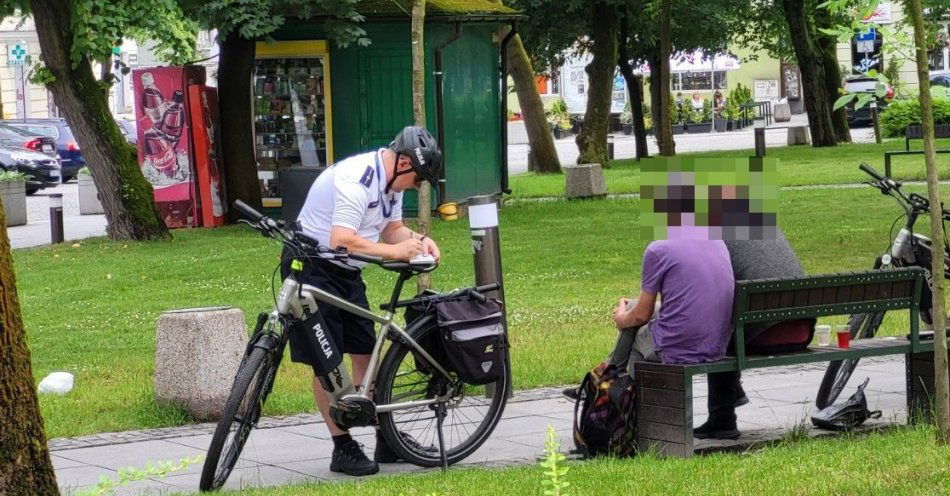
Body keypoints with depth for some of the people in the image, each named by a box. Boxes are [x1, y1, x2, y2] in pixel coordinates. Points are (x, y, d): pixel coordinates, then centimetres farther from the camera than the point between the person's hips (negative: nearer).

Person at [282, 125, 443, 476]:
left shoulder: (390, 180, 3)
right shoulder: (356, 179, -27)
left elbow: (392, 228, 15)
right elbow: (343, 241, -34)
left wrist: (418, 240, -5)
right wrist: (395, 252, -26)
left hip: (346, 273, 9)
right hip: (312, 268, -9)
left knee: (365, 352, 9)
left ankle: (386, 440, 15)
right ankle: (343, 448, 2)